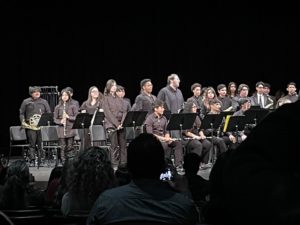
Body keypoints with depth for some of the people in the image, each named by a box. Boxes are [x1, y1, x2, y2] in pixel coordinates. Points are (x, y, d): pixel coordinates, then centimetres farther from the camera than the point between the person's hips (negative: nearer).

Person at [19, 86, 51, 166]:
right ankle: (32, 161, -2)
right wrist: (23, 122, -2)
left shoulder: (44, 102, 13)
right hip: (31, 126, -1)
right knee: (32, 144, -4)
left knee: (41, 144, 0)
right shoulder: (26, 102, 9)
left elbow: (49, 113, 13)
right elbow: (21, 113, 11)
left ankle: (41, 160, 6)